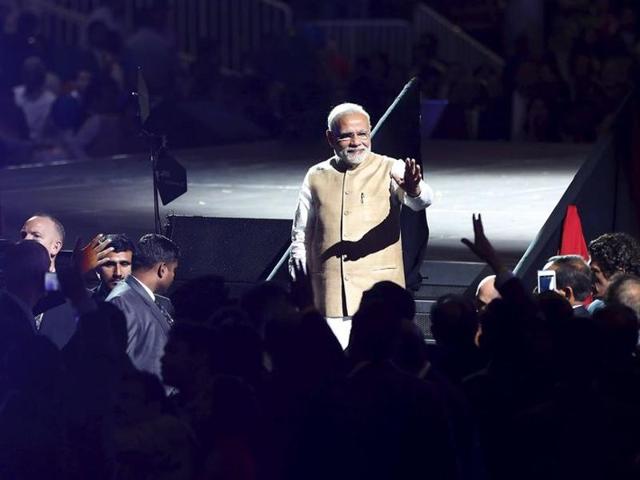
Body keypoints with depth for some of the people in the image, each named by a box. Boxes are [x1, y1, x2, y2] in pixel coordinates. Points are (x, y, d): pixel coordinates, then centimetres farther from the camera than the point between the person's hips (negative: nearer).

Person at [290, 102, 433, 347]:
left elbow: (422, 201, -17)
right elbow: (301, 235, 18)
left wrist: (413, 189, -40)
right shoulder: (316, 177, 11)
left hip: (380, 294, -2)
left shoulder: (390, 170, 2)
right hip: (330, 297, 2)